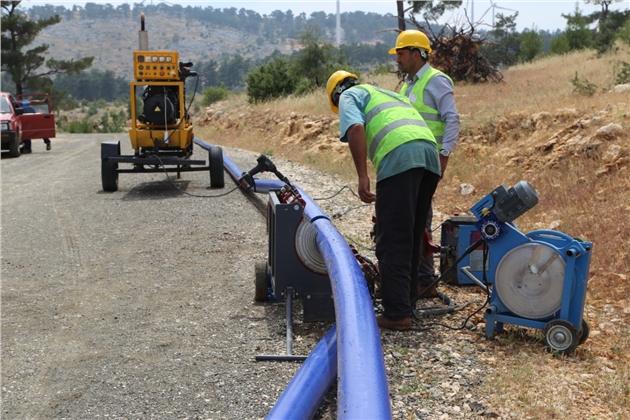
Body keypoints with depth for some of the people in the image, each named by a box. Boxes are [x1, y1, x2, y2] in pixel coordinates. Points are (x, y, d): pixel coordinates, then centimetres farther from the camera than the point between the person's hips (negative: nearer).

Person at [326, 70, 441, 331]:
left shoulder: (349, 96, 18)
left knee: (392, 243, -4)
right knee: (412, 238, 18)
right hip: (430, 153, 8)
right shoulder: (390, 94, 40)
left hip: (399, 158, -8)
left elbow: (356, 128, -7)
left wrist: (362, 177, -12)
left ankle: (397, 314, -3)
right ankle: (405, 302, 28)